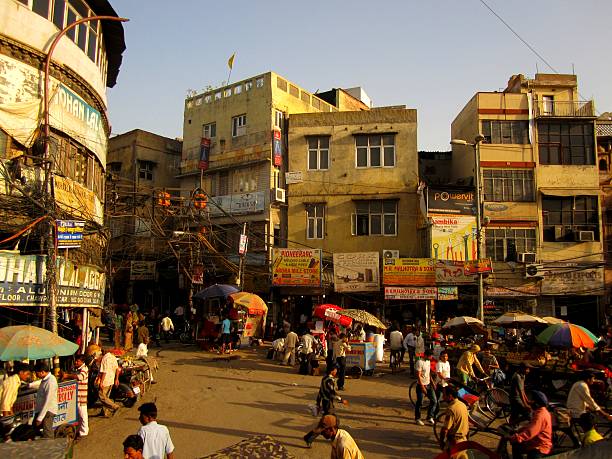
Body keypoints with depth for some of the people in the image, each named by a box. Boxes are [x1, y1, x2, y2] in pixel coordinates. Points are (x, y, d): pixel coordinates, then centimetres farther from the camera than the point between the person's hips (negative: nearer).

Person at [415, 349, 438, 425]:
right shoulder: (420, 362, -19)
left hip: (428, 384, 7)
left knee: (434, 400, 5)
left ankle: (430, 417, 19)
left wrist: (432, 383, 16)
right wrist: (422, 387, -22)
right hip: (421, 385, -7)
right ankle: (417, 418, 19)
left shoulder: (428, 361, 7)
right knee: (419, 403, 4)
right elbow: (418, 375, -20)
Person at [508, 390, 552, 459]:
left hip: (541, 447, -11)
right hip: (536, 442, 11)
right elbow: (529, 427, 18)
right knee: (516, 446, 17)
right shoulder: (540, 412, 10)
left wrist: (512, 438, -35)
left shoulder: (541, 415, -24)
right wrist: (517, 432, 5)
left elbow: (529, 433, -31)